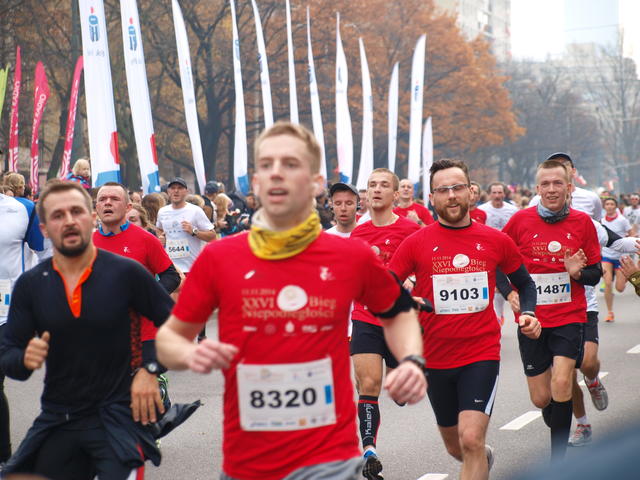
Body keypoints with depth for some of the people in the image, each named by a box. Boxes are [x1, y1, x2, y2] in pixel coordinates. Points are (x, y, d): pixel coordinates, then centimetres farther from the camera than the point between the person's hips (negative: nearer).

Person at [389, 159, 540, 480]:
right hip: (435, 358, 2)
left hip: (482, 354, -2)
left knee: (471, 440, -19)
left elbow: (525, 284, 16)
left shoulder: (497, 241, 0)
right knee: (456, 447, 18)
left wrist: (527, 314, -3)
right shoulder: (416, 243, -4)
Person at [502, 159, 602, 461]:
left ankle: (557, 461, -8)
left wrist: (578, 272, -15)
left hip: (570, 317, -1)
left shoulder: (582, 222, -1)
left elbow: (596, 274, 5)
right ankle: (558, 425, 39)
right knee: (541, 398, 4)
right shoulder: (521, 220, -2)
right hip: (532, 320, 1)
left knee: (560, 383, -19)